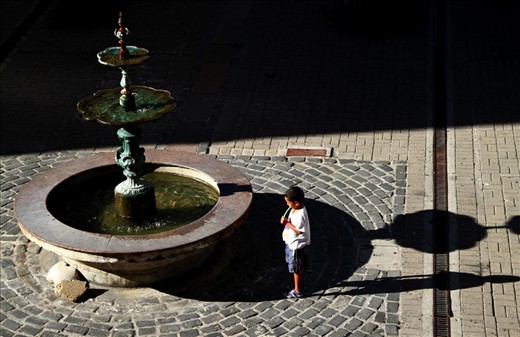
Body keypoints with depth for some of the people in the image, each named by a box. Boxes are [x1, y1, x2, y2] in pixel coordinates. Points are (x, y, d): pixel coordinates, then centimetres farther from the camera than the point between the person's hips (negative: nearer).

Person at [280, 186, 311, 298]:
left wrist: (288, 223, -26)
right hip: (291, 243, 9)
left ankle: (297, 291, 21)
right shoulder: (294, 209, -2)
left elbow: (300, 231, -27)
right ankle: (300, 284, 42)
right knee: (299, 268, 25)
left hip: (296, 245, -9)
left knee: (296, 269, 7)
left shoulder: (300, 215, -31)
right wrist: (286, 221, 0)